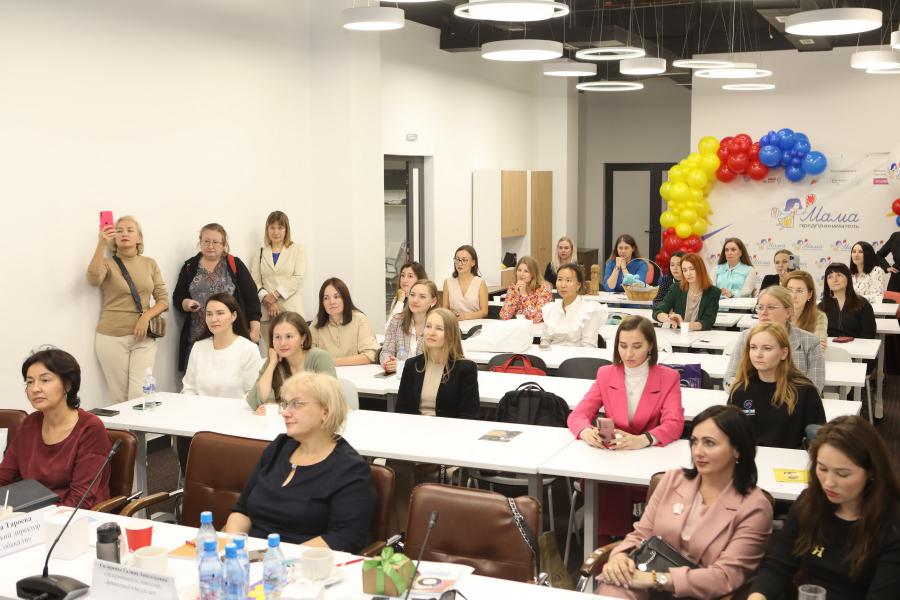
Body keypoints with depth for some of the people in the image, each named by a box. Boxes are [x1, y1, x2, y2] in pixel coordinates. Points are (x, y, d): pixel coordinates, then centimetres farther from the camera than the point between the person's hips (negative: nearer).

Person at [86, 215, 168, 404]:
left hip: (142, 338, 2)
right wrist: (101, 245, -31)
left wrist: (146, 317, -10)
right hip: (112, 337, -2)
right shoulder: (107, 263, 2)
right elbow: (93, 279, -22)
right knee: (119, 398, -1)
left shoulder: (150, 264, 10)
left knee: (140, 396, -9)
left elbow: (163, 300, 8)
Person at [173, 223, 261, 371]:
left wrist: (254, 329, -4)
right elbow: (177, 298, 14)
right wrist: (186, 303, -9)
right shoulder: (190, 266, 11)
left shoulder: (235, 265, 4)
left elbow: (251, 298, 2)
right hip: (197, 337, 2)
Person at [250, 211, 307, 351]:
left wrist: (275, 295, -9)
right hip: (266, 310, 2)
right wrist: (267, 300, -8)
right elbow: (255, 281, 8)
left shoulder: (298, 249, 10)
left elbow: (298, 279, -1)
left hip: (290, 309, -2)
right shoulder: (260, 252, 16)